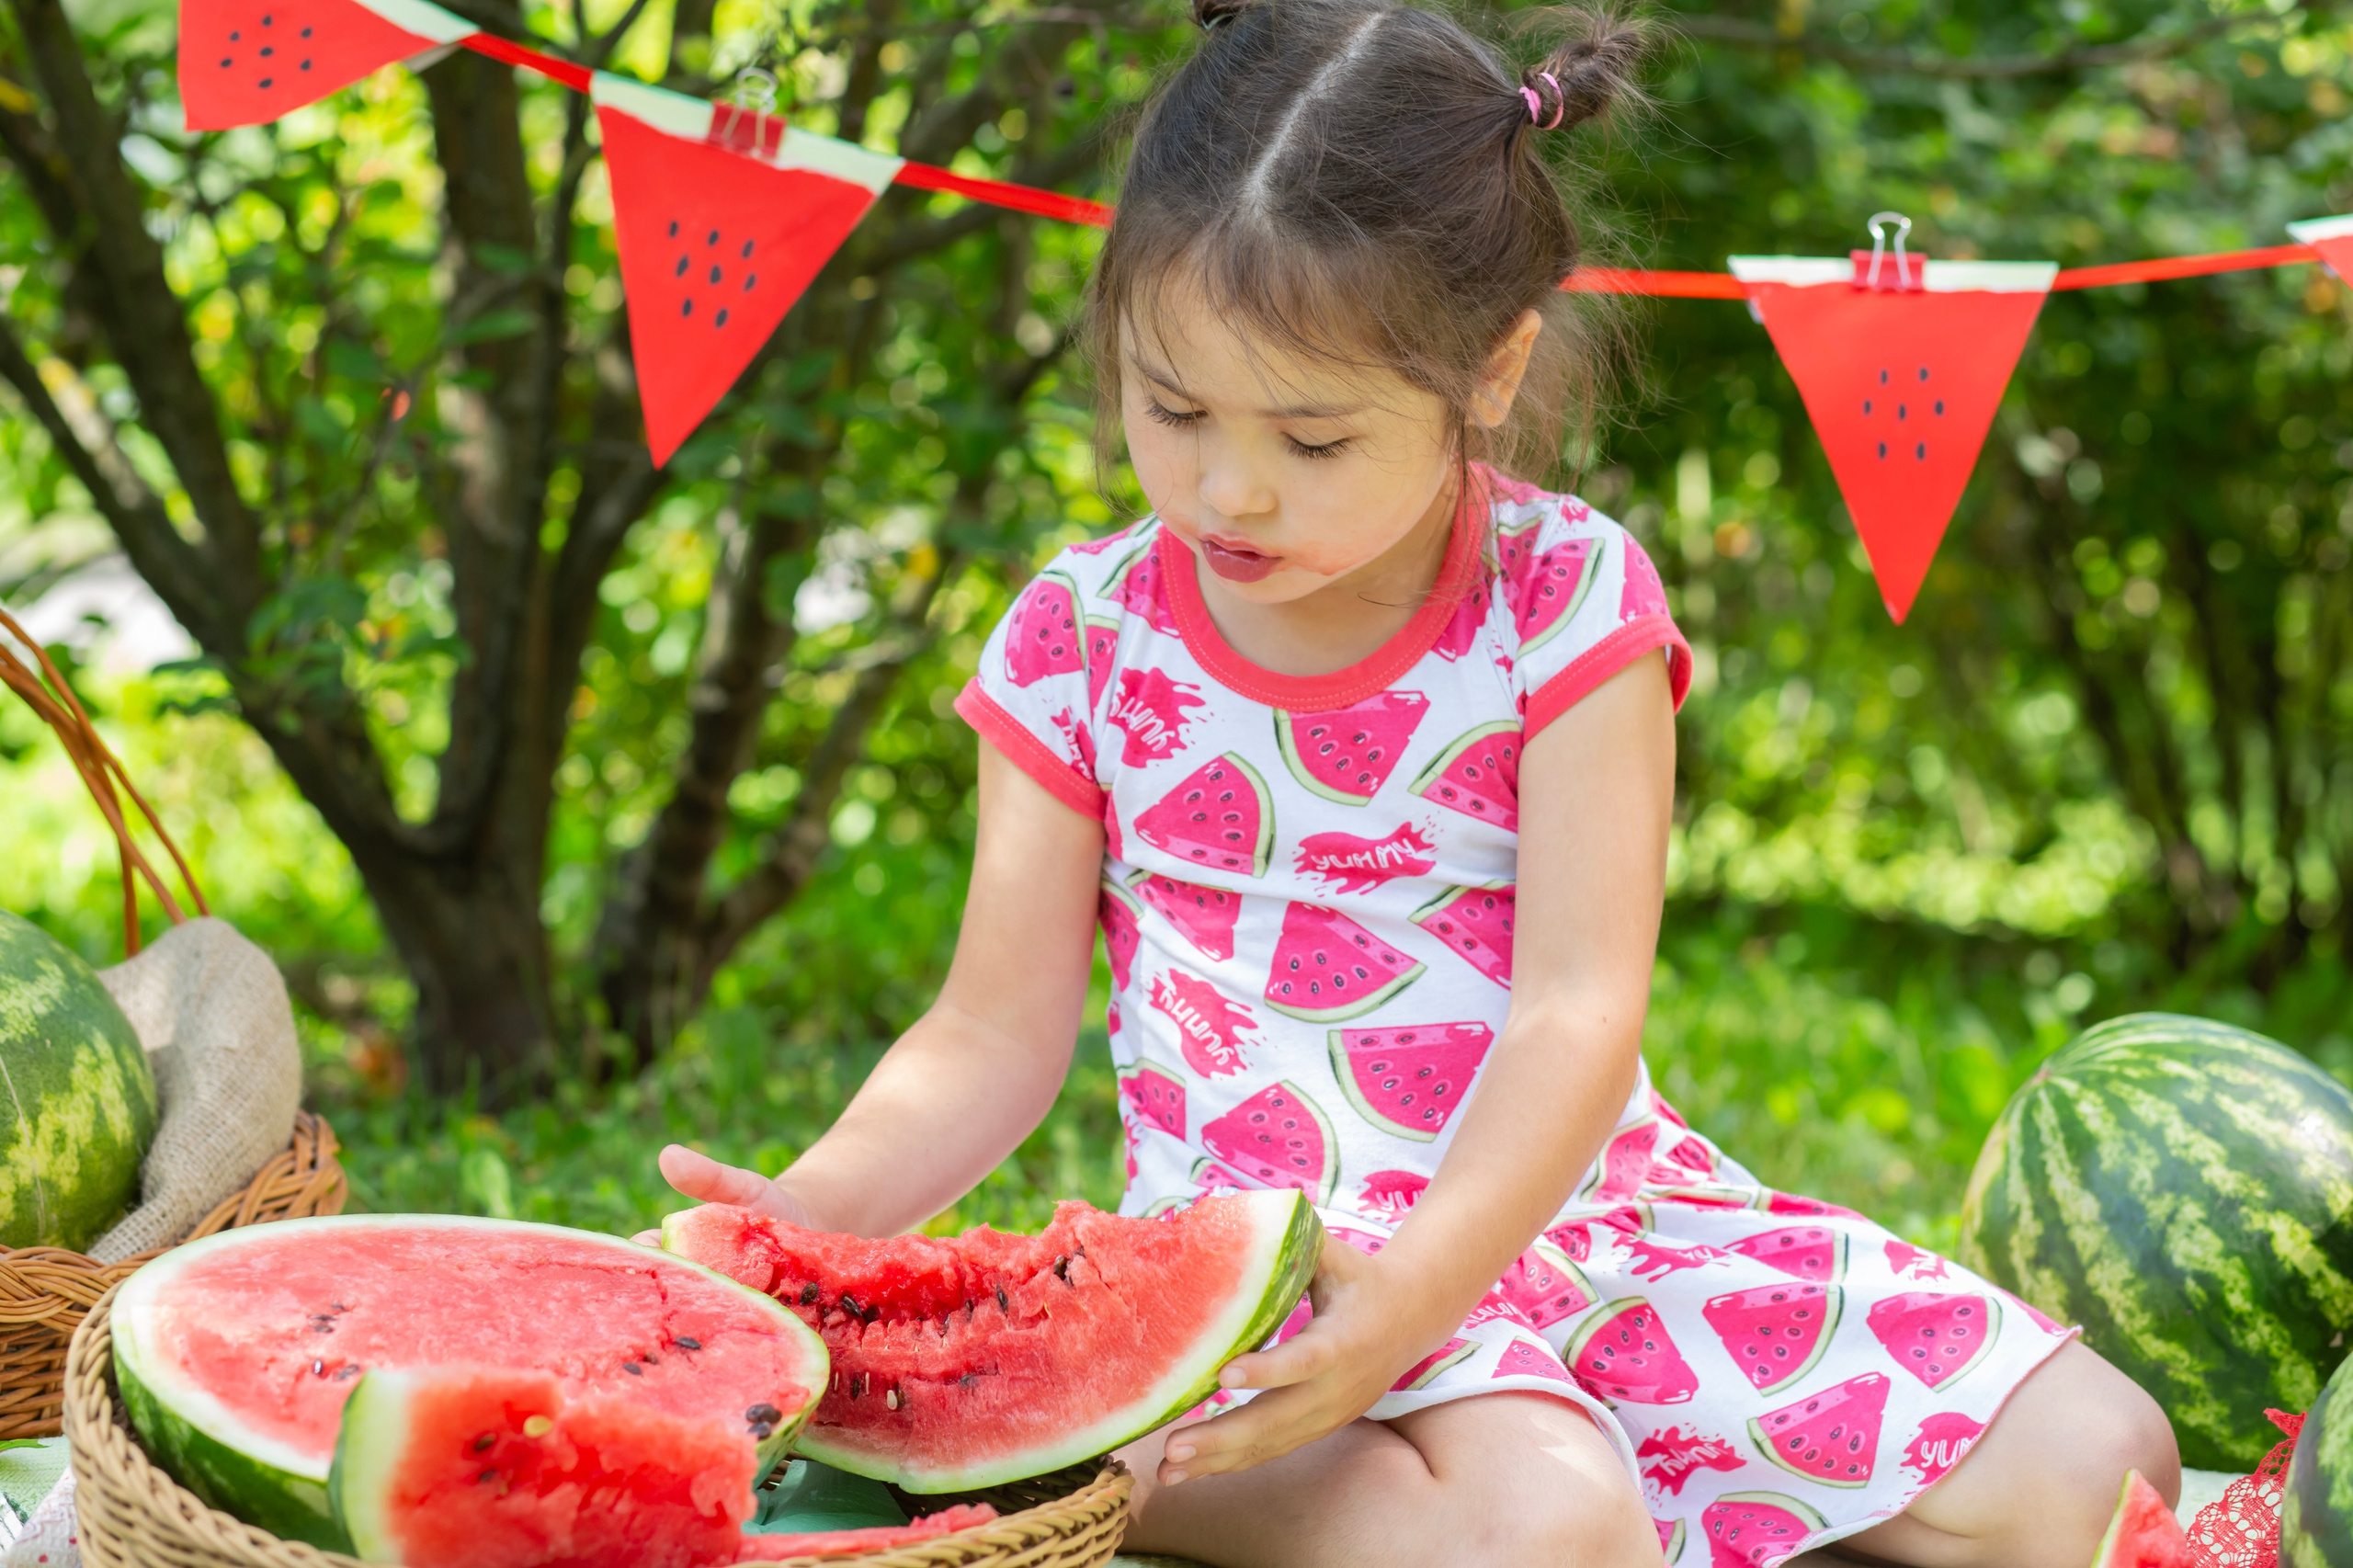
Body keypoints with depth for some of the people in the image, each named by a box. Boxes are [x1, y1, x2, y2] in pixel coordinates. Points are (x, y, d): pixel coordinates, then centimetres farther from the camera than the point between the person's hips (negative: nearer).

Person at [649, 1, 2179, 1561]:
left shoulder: (1569, 601, -6)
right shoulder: (1080, 641, -1)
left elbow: (1581, 1009, -14)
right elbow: (997, 1037, 1)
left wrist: (1417, 1287, -29)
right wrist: (817, 1209, -19)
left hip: (1582, 1196, 3)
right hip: (1254, 1253, -2)